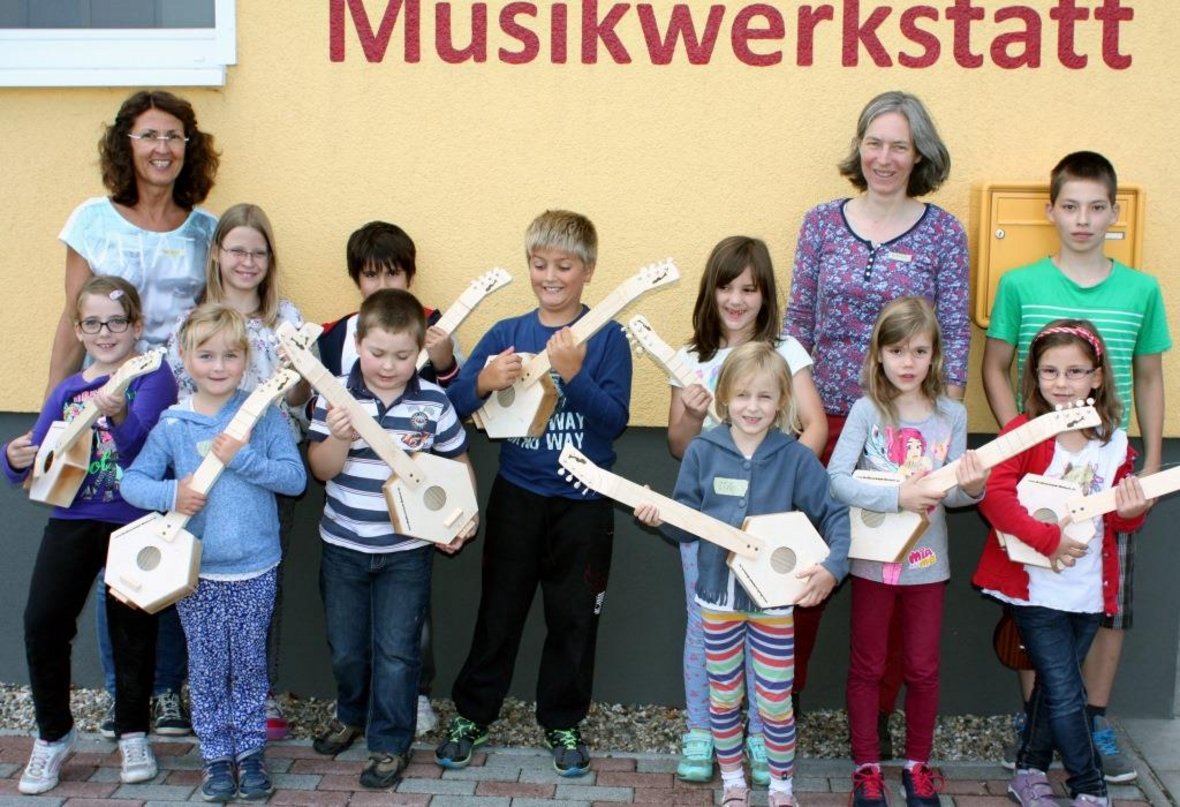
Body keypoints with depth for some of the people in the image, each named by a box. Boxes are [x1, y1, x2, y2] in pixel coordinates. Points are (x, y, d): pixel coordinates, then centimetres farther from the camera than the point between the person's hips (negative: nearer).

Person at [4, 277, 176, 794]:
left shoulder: (153, 377, -4)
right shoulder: (68, 390, 10)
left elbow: (137, 442, -22)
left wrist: (119, 415, -44)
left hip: (133, 523, -3)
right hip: (73, 519, 3)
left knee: (133, 630, 5)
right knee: (42, 622, -8)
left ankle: (133, 734, 26)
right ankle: (54, 735, 12)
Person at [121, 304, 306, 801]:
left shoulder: (264, 417, -5)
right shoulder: (172, 425, -2)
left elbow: (295, 479, -10)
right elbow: (131, 481, -1)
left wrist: (242, 458, -22)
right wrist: (171, 493, -20)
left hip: (255, 571, -1)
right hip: (195, 571, 1)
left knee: (249, 666, 11)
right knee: (207, 670, 10)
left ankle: (250, 751, 26)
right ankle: (216, 755, 24)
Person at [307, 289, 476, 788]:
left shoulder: (434, 402, -9)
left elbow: (459, 464, 3)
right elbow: (321, 469, -9)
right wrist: (340, 438, -28)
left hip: (407, 549, -1)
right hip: (343, 546, 2)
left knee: (397, 651, 2)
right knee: (345, 647, 17)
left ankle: (390, 743, 18)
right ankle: (351, 716, 43)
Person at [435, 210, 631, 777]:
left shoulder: (606, 337, -4)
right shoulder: (507, 333, 2)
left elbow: (615, 420, -12)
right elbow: (452, 405, -3)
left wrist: (574, 373, -26)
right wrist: (483, 382, -25)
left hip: (583, 502, -1)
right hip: (517, 495, 1)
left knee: (573, 617, 9)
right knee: (499, 610, 9)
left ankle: (562, 722, 25)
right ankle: (471, 715, 24)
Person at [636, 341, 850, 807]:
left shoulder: (795, 458, -9)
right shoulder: (703, 451, -5)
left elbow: (835, 514, -5)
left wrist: (832, 567, -16)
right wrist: (661, 517, -20)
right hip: (718, 595, 2)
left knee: (775, 703, 7)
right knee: (723, 698, 14)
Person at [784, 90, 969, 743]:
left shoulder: (942, 232, 1)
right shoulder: (822, 223, 5)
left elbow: (954, 335, 1)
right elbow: (798, 319, 8)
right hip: (827, 417, 1)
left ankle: (876, 713, 21)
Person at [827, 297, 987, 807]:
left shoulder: (951, 415, -3)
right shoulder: (867, 410, -11)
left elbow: (950, 495, -4)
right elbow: (835, 480, -21)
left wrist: (972, 488, -26)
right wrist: (897, 497, -28)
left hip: (927, 562, 2)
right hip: (873, 559, -2)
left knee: (923, 669, 13)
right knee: (867, 667, 10)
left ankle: (918, 764, 29)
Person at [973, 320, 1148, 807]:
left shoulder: (1115, 443, 4)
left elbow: (1122, 520, 13)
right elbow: (995, 493, -22)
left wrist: (1131, 512, -10)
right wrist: (1047, 539, -26)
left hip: (1089, 591, 5)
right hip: (1036, 588, -4)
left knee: (1054, 687, 17)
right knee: (1067, 694, -2)